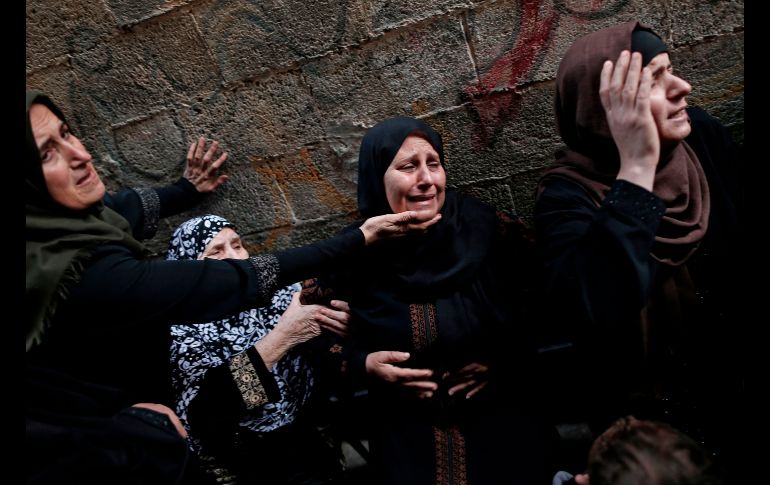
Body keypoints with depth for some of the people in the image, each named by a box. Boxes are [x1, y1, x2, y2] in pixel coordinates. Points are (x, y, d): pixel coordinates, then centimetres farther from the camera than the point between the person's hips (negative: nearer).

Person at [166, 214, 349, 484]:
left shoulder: (277, 289, -1)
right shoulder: (183, 328, -8)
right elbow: (205, 405, -23)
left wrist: (343, 320, -21)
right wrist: (282, 336, -27)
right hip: (254, 461, -2)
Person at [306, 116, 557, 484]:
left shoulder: (492, 230, -10)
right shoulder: (352, 257, -8)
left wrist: (502, 358, -12)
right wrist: (364, 364, -11)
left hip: (500, 415, 0)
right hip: (407, 429, 0)